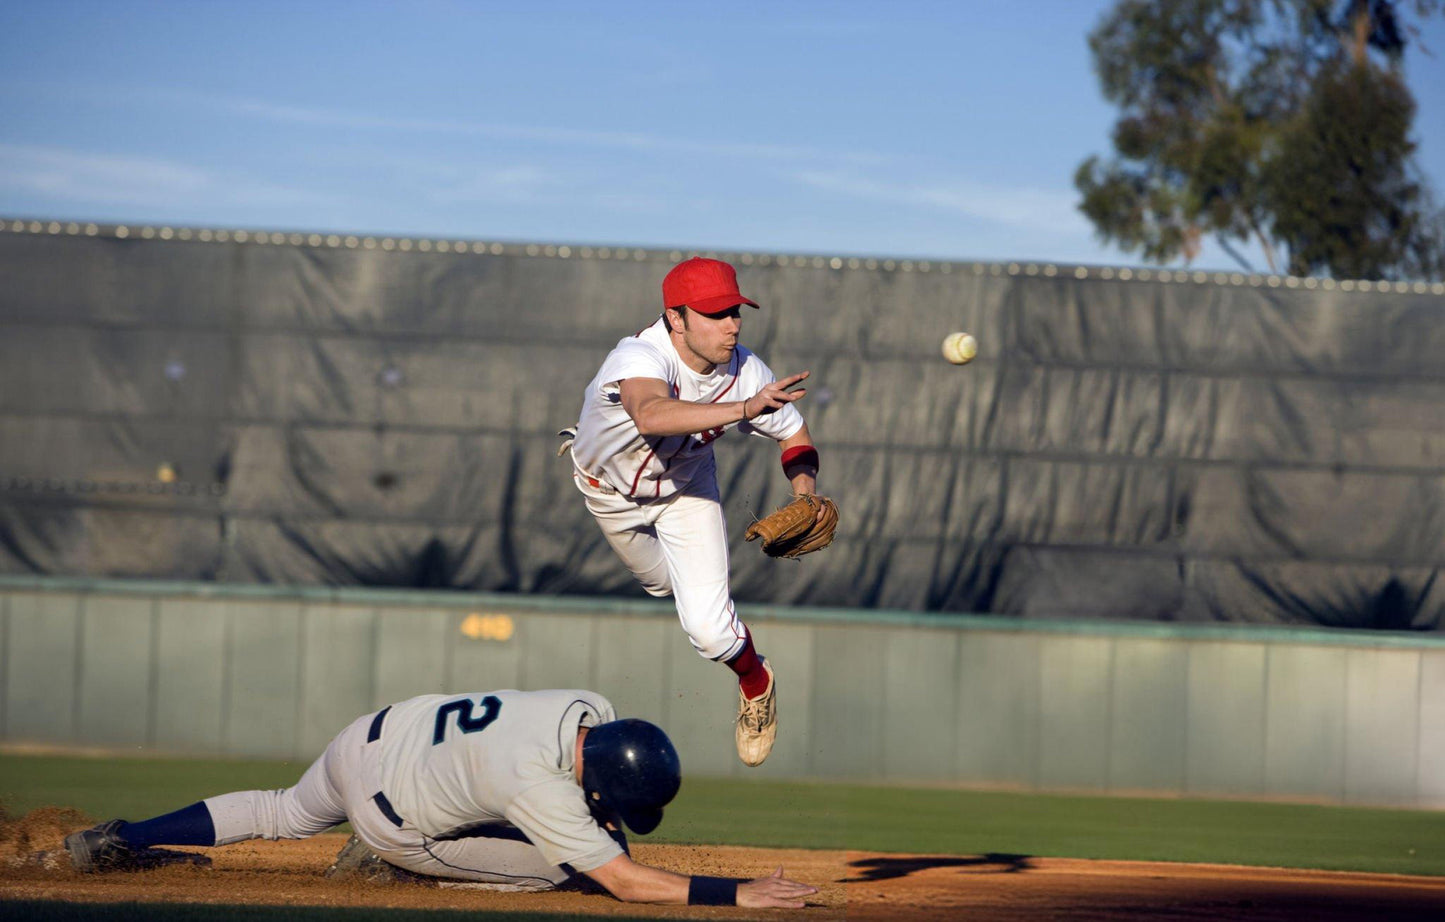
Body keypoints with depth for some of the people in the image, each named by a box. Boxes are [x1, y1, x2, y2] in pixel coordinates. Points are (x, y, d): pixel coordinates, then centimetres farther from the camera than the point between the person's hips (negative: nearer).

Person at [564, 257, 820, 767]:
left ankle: (756, 681, 19)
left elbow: (794, 435, -11)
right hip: (610, 489, -1)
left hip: (686, 489, 1)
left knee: (708, 626, -13)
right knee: (662, 582, 25)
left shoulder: (746, 372, -30)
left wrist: (807, 498, -31)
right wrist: (743, 409, -78)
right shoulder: (639, 358, -44)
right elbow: (651, 416, -67)